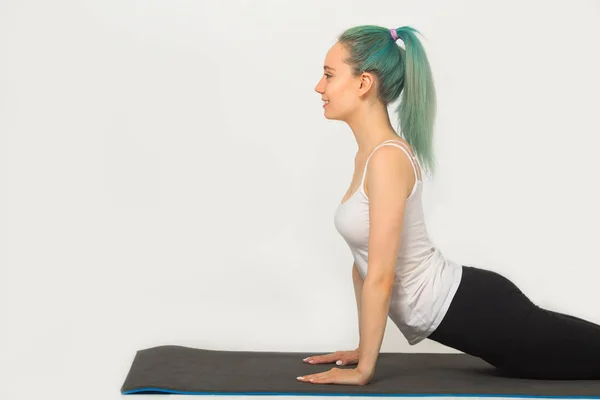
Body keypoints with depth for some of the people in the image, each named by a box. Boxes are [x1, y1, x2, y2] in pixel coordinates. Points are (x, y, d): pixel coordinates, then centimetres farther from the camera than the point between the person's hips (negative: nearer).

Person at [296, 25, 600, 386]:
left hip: (470, 310, -9)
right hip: (462, 305, 9)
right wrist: (363, 349, 18)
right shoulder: (369, 154, 8)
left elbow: (380, 277, -22)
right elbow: (363, 262, 13)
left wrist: (364, 368, -15)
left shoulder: (387, 158, -22)